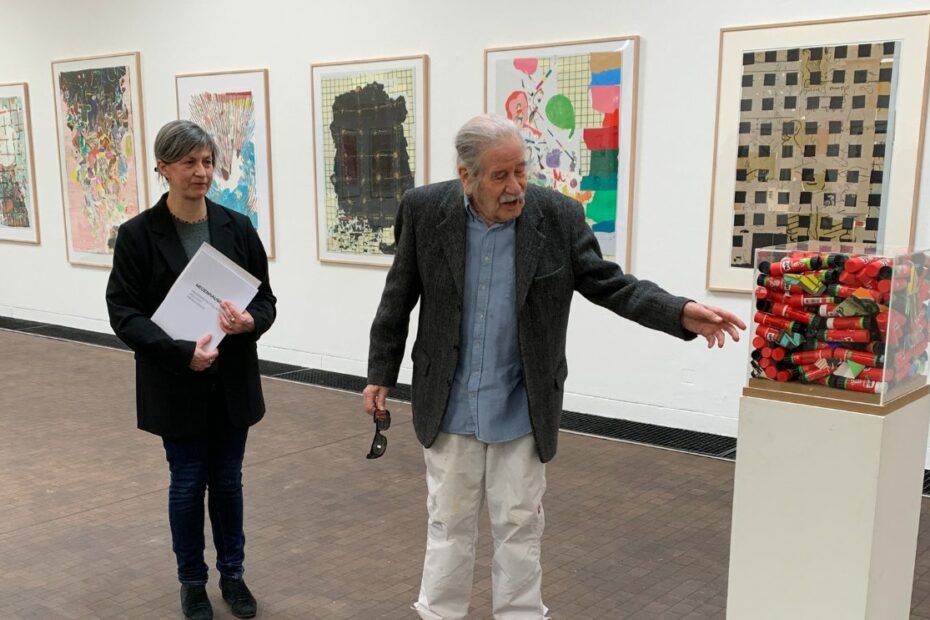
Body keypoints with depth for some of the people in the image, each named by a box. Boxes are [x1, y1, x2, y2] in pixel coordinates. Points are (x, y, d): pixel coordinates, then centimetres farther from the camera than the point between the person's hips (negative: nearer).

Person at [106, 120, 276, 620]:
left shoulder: (237, 228, 0)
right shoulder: (138, 234, -8)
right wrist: (183, 352, -24)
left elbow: (265, 298, 3)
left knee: (228, 480, 13)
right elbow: (124, 312, -11)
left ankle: (232, 574, 32)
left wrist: (250, 321, -21)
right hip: (175, 384, -2)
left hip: (231, 380, 2)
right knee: (188, 482, 9)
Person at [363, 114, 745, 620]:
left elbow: (609, 284, -7)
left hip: (521, 408, 0)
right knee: (449, 521, 15)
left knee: (519, 525, 12)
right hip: (448, 403, 1)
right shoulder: (426, 210, -9)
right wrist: (380, 374, 5)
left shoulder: (558, 216, -11)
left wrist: (680, 313, -23)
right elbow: (399, 298, 1)